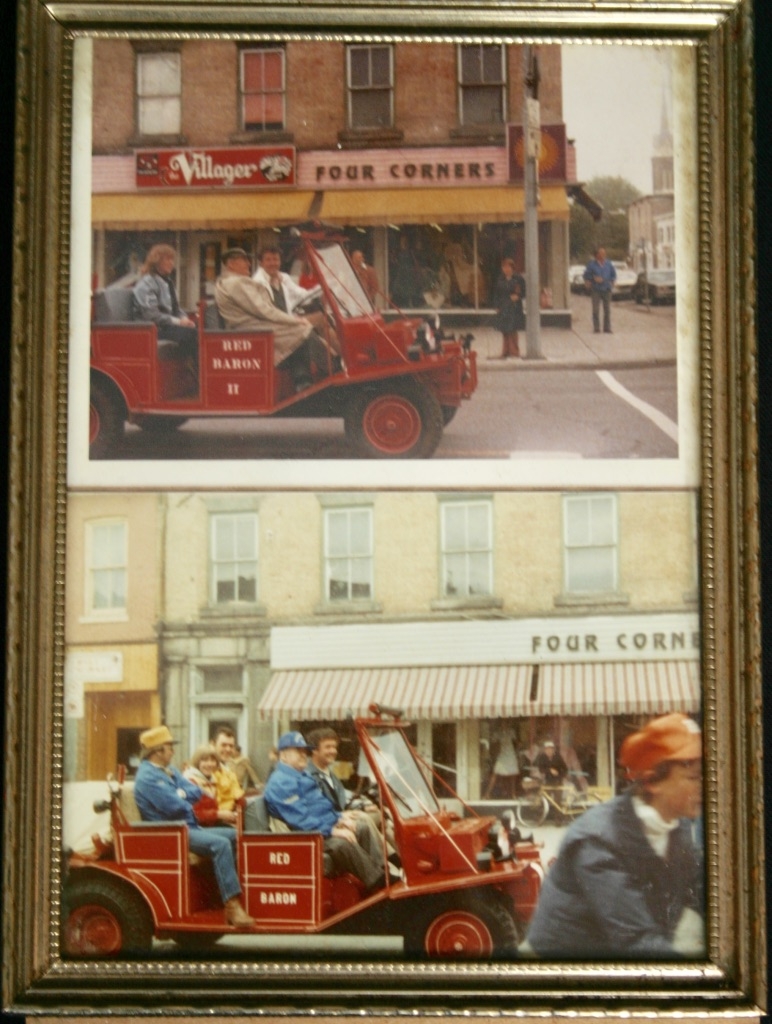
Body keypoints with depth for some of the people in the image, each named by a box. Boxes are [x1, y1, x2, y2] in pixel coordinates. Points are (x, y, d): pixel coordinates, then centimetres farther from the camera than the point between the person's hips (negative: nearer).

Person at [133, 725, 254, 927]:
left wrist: (181, 794, -8)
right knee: (220, 844, -29)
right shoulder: (148, 776, -13)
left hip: (189, 827, 10)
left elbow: (196, 792, 12)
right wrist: (187, 804, 1)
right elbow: (175, 807, -21)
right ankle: (232, 906, -34)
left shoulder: (169, 771, 19)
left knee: (235, 836, 4)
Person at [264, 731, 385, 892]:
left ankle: (386, 870, -13)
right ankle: (379, 883, -35)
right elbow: (300, 820, -20)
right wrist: (332, 831, -24)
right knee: (342, 844, -35)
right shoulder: (280, 783, -11)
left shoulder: (302, 776, 22)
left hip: (327, 828, 11)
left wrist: (339, 817, 7)